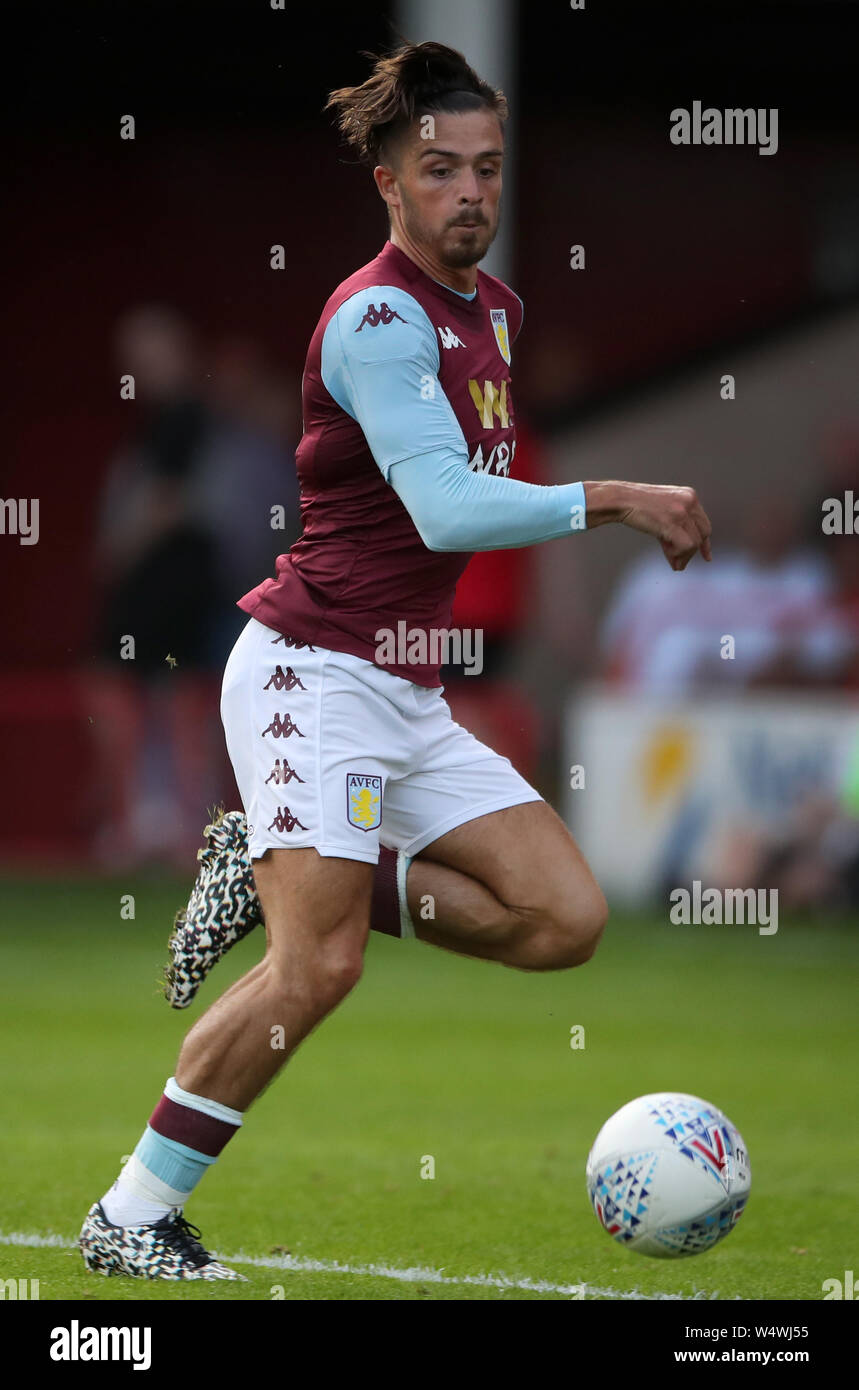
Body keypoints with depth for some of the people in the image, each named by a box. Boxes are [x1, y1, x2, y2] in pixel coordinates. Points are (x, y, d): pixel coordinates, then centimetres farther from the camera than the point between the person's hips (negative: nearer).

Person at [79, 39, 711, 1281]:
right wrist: (617, 501, -20)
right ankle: (131, 1221, -10)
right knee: (320, 968, -20)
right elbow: (448, 510, -24)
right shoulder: (378, 317, -15)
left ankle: (282, 878, 8)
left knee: (565, 920, -2)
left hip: (407, 696, 9)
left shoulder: (492, 308, 13)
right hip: (315, 672, -9)